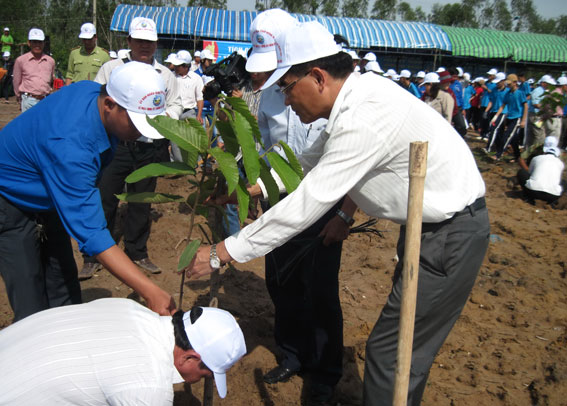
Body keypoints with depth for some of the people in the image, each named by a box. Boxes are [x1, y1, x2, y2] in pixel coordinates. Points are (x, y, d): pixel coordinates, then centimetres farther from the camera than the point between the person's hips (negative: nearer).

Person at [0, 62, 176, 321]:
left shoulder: (95, 91, -14)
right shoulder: (70, 146, -39)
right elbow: (90, 233, -41)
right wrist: (150, 292, -45)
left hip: (46, 200, 8)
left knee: (64, 295, 8)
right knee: (33, 307, -10)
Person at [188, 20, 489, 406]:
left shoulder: (362, 120, -29)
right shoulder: (358, 92, 2)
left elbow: (304, 205, -27)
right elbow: (311, 161, 16)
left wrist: (220, 253, -19)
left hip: (452, 235, -9)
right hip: (433, 222, 10)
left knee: (390, 353, -3)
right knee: (408, 348, 20)